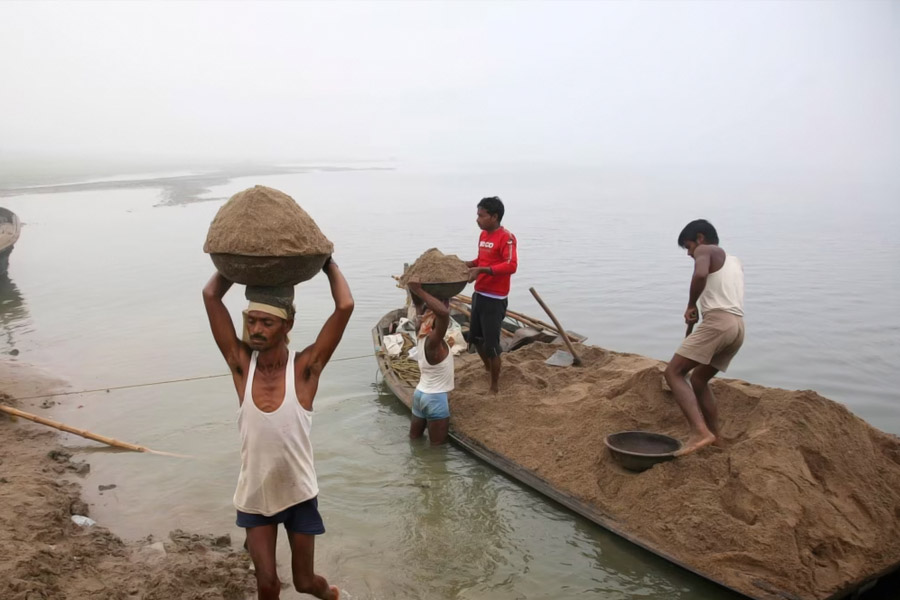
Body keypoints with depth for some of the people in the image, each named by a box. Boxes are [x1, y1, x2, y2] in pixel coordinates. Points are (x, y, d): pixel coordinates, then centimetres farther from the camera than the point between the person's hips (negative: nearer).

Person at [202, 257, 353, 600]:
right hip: (254, 498, 1)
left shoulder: (305, 368, -20)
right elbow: (210, 296, -18)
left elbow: (345, 306, -30)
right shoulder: (241, 364, -14)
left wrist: (327, 262, -18)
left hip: (299, 495, -1)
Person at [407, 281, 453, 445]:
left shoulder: (420, 334, -6)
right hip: (436, 398, -8)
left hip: (420, 394, 8)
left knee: (414, 440, 20)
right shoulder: (433, 341, -27)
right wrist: (419, 291, -38)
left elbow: (418, 305, 4)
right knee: (436, 446, 8)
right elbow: (443, 312, -45)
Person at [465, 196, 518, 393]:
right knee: (475, 338, 22)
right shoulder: (483, 235, 9)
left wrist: (481, 270, -38)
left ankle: (495, 386, 15)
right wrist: (464, 264, 5)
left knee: (491, 345, -3)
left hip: (494, 300, -9)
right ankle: (487, 369, 47)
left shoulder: (506, 238, -18)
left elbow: (511, 266, -31)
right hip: (479, 295, 9)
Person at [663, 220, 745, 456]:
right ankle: (714, 434, 28)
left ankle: (700, 431, -25)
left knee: (674, 372, -11)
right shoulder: (735, 262, 31)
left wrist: (691, 306, -7)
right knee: (698, 378, 24)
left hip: (718, 322, -9)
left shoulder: (705, 250, 4)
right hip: (737, 326, 9)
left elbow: (700, 275, -19)